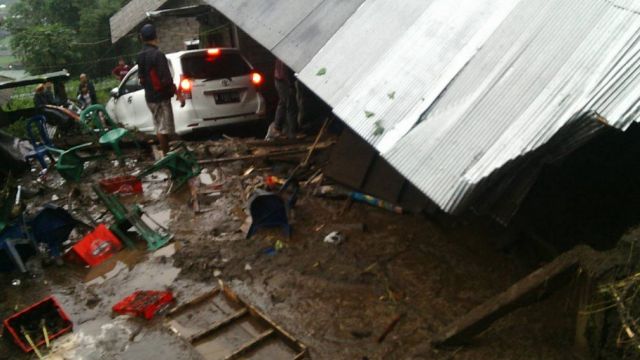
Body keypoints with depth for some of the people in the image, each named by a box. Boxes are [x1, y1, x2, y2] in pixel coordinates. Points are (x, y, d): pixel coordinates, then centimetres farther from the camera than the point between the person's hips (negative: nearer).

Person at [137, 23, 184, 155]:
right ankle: (166, 155, 2)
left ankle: (166, 153, 25)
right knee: (164, 128, -2)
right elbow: (166, 79, -24)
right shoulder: (158, 54, -19)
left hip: (149, 96, 8)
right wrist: (178, 94, -18)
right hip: (160, 96, -8)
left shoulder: (140, 56, 8)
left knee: (159, 127, 16)